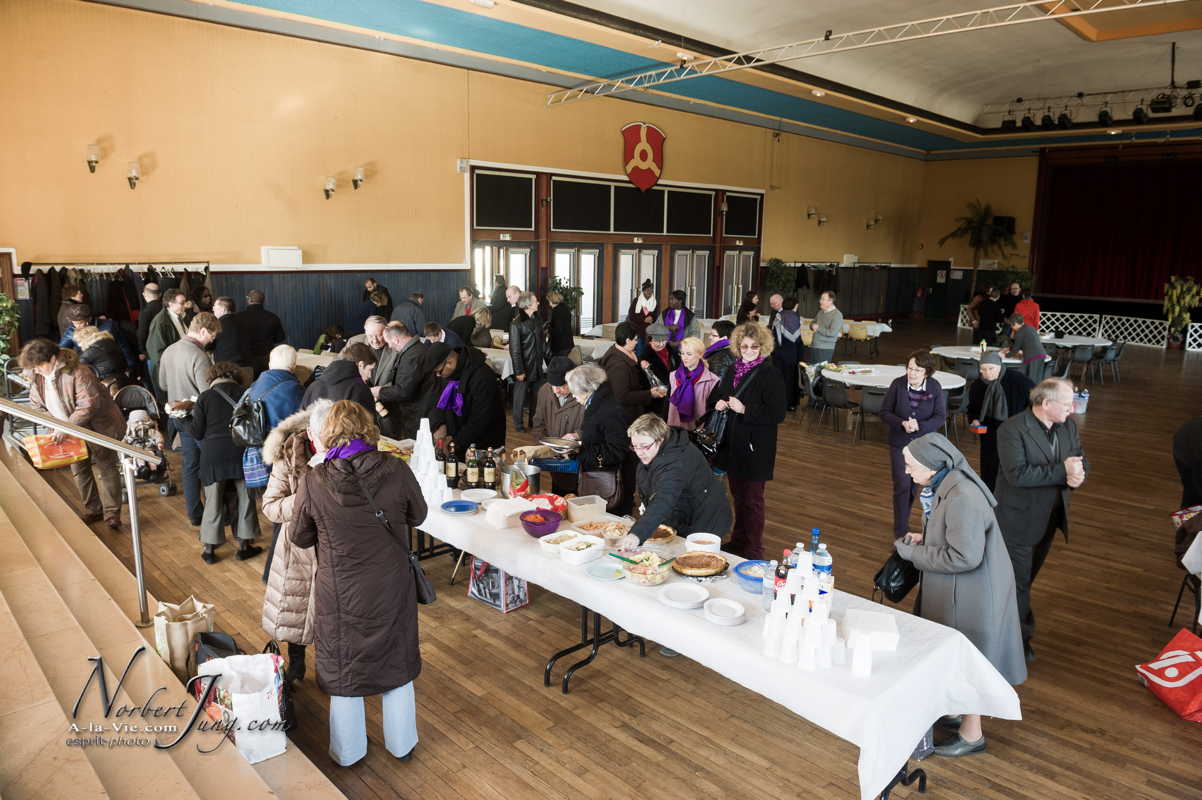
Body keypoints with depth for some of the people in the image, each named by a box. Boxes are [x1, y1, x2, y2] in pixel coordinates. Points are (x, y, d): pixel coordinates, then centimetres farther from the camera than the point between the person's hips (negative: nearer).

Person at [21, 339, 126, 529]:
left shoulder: (77, 373, -26)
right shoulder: (37, 379, -2)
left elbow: (89, 404, -31)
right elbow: (36, 405, 8)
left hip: (99, 427, -7)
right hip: (73, 433, 8)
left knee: (105, 467, -5)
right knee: (78, 470, 11)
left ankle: (112, 513, -1)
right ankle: (92, 510, 22)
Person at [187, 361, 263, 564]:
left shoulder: (205, 397, -3)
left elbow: (197, 432, -2)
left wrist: (187, 416, 16)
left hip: (213, 456, 0)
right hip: (241, 454, 1)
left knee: (213, 501, 9)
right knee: (245, 498, 12)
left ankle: (209, 549, 16)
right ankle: (244, 545, 18)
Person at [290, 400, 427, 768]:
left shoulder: (315, 481, -19)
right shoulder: (396, 470, -17)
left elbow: (299, 537, -4)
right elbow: (417, 515, 0)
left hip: (342, 592, -1)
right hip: (392, 586, 1)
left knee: (345, 668, 20)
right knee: (396, 663, 22)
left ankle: (348, 752, 39)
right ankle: (401, 744, 39)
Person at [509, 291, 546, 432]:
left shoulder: (536, 320, 8)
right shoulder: (516, 324, -13)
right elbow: (514, 349, -14)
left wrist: (548, 362, 10)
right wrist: (519, 371, -15)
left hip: (538, 366, 6)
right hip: (525, 366, -6)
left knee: (537, 395, 12)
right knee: (521, 396, 5)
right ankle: (518, 423, 18)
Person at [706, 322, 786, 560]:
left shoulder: (770, 375, -13)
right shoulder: (732, 370, 8)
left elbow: (777, 415, -19)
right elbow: (712, 399, 20)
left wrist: (744, 409, -24)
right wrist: (718, 404, -3)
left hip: (755, 449, -6)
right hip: (732, 444, 7)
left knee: (752, 500, 4)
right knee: (737, 495, 19)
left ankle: (753, 551, 16)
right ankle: (737, 542, 34)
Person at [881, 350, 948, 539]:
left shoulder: (935, 387, -9)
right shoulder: (898, 384, -11)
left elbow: (941, 417, -9)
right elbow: (884, 412, -7)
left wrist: (919, 425, -26)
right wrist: (902, 423, -25)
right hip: (899, 443, -1)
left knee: (915, 485, 14)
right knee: (902, 486, -2)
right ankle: (901, 531, 9)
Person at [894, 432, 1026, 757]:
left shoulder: (962, 498, -30)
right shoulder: (946, 486, 0)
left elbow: (964, 557, -29)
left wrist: (914, 554, -19)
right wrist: (924, 539, 0)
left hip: (970, 593, -9)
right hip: (954, 590, 9)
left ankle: (972, 735, 26)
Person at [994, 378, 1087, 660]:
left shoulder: (1068, 425, 0)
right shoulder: (1012, 430, -23)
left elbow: (1080, 459, 6)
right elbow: (1017, 474, -30)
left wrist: (1078, 473, -18)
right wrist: (1062, 470, -29)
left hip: (1050, 518, 7)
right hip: (1019, 520, -7)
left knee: (1026, 577, 22)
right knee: (1019, 582, 5)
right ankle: (1020, 637, 21)